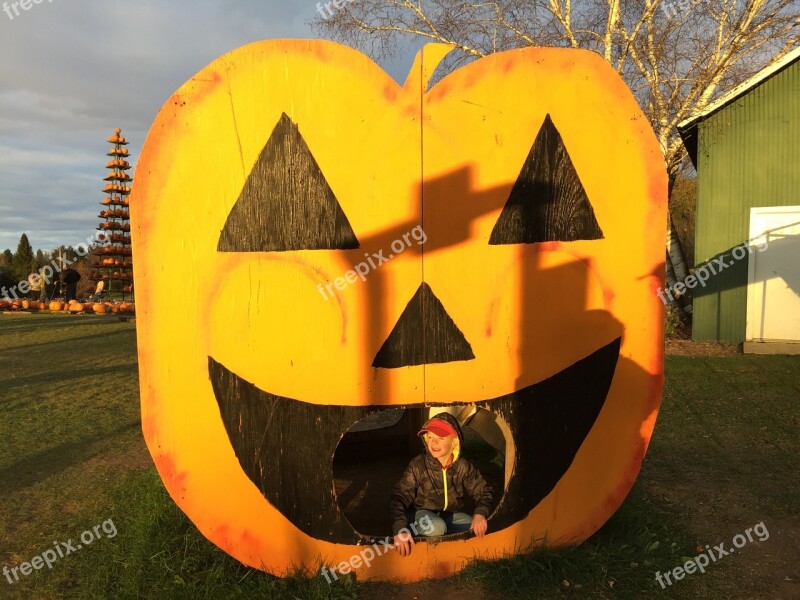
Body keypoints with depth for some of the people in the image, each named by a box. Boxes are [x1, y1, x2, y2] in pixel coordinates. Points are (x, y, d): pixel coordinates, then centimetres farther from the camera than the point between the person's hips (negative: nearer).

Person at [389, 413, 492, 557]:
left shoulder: (463, 466, -15)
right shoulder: (418, 465, -23)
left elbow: (482, 492, -4)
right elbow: (400, 497, -24)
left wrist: (480, 513, -26)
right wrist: (400, 529, -39)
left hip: (451, 514, 4)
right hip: (422, 513, -3)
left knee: (478, 529, -21)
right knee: (436, 528, -36)